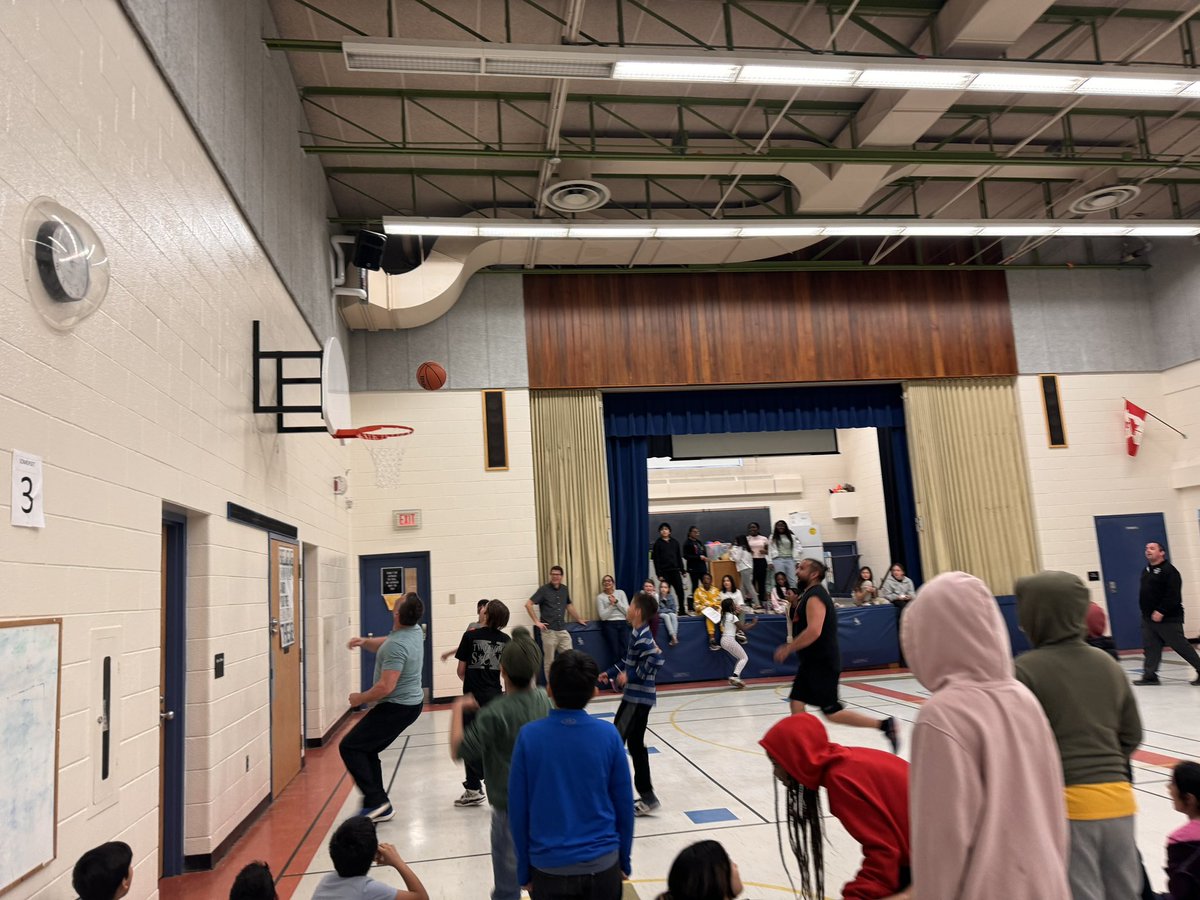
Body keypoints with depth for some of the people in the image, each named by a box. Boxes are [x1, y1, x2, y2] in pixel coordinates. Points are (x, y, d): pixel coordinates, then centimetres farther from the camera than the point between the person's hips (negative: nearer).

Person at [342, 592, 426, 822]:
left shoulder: (397, 645, -26)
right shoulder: (415, 630, 2)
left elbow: (386, 687, -29)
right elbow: (384, 645, 20)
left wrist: (360, 698, -13)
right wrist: (364, 642, 2)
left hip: (396, 708, -9)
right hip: (412, 702, 9)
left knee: (349, 747, -4)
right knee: (367, 749, 18)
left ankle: (376, 800, -6)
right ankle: (379, 806, 19)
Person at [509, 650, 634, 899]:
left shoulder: (528, 736, -13)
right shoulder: (608, 734, -11)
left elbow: (518, 811, -7)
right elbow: (624, 803, -4)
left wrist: (524, 871, 5)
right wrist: (624, 860, 10)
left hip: (549, 867, 0)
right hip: (602, 864, 1)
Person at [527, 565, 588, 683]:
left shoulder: (564, 589, 11)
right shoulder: (544, 589, -5)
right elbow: (528, 604, -7)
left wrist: (578, 619, 31)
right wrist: (536, 621, -9)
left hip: (563, 630, 5)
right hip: (549, 631, -5)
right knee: (549, 661, 3)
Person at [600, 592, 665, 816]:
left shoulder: (642, 636, -19)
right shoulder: (637, 633, 10)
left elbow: (656, 658, -32)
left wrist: (631, 676, -25)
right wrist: (610, 672, 20)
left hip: (637, 698, -10)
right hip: (638, 696, 10)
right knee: (635, 744, 15)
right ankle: (646, 795, 22)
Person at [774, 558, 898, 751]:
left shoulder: (815, 596, -18)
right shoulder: (808, 594, 14)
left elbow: (814, 631, -29)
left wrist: (787, 648, -22)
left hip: (823, 663, -10)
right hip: (812, 662, 10)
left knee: (831, 712, -5)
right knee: (796, 702, 6)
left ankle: (884, 724, 1)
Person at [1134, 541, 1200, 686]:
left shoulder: (1169, 570, -12)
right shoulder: (1146, 570, 15)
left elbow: (1173, 595, -20)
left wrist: (1161, 612, -23)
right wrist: (1146, 611, 15)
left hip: (1168, 618, -8)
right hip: (1148, 618, 8)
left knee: (1181, 646, -3)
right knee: (1150, 647, 5)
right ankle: (1149, 675, 8)